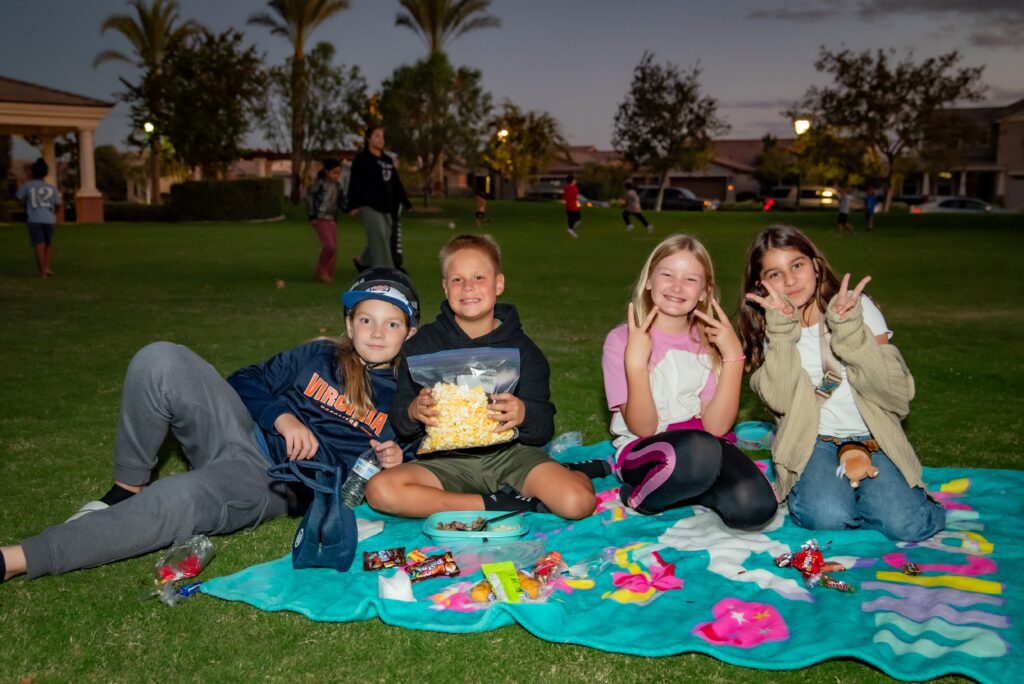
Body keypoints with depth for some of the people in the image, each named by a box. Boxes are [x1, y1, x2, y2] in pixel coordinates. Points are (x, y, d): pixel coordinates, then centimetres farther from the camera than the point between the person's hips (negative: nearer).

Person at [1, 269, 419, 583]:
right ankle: (128, 488, -8)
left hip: (275, 486, -4)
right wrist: (283, 417, -7)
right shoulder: (318, 357, 13)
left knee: (173, 503, -36)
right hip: (241, 433, 4)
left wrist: (390, 462, -9)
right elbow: (247, 382, 12)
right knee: (160, 361, -22)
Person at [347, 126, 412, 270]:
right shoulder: (361, 159, -2)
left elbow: (396, 183, 19)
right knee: (379, 236, -12)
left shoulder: (388, 160, 18)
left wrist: (405, 201, 13)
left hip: (386, 207, 7)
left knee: (384, 238, 8)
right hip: (369, 205, -7)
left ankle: (363, 261, 29)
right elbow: (354, 183, -9)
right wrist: (353, 204, -18)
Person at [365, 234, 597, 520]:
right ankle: (497, 505, -17)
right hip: (447, 459, 3)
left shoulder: (522, 347, 3)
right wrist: (413, 411, -21)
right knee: (380, 490, -28)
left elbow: (544, 429, -1)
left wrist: (523, 414, -25)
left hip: (510, 452, -2)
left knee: (578, 502, -29)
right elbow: (400, 422, 3)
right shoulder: (424, 343, 4)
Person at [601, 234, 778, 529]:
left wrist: (733, 355, -14)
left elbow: (716, 425, -8)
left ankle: (685, 486, 1)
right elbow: (643, 428, -12)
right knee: (698, 450, -37)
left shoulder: (708, 341, 4)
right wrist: (635, 361, -24)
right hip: (643, 450, -3)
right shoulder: (622, 340, -7)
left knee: (755, 507, -26)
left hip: (705, 444, 3)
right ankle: (639, 498, -9)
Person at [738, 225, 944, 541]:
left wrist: (849, 330, -21)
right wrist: (782, 328, -20)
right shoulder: (771, 327, 2)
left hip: (872, 437, 0)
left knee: (906, 524, -23)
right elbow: (779, 400, -15)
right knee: (825, 516, -29)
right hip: (813, 442, 0)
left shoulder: (858, 307, -2)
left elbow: (897, 391, -11)